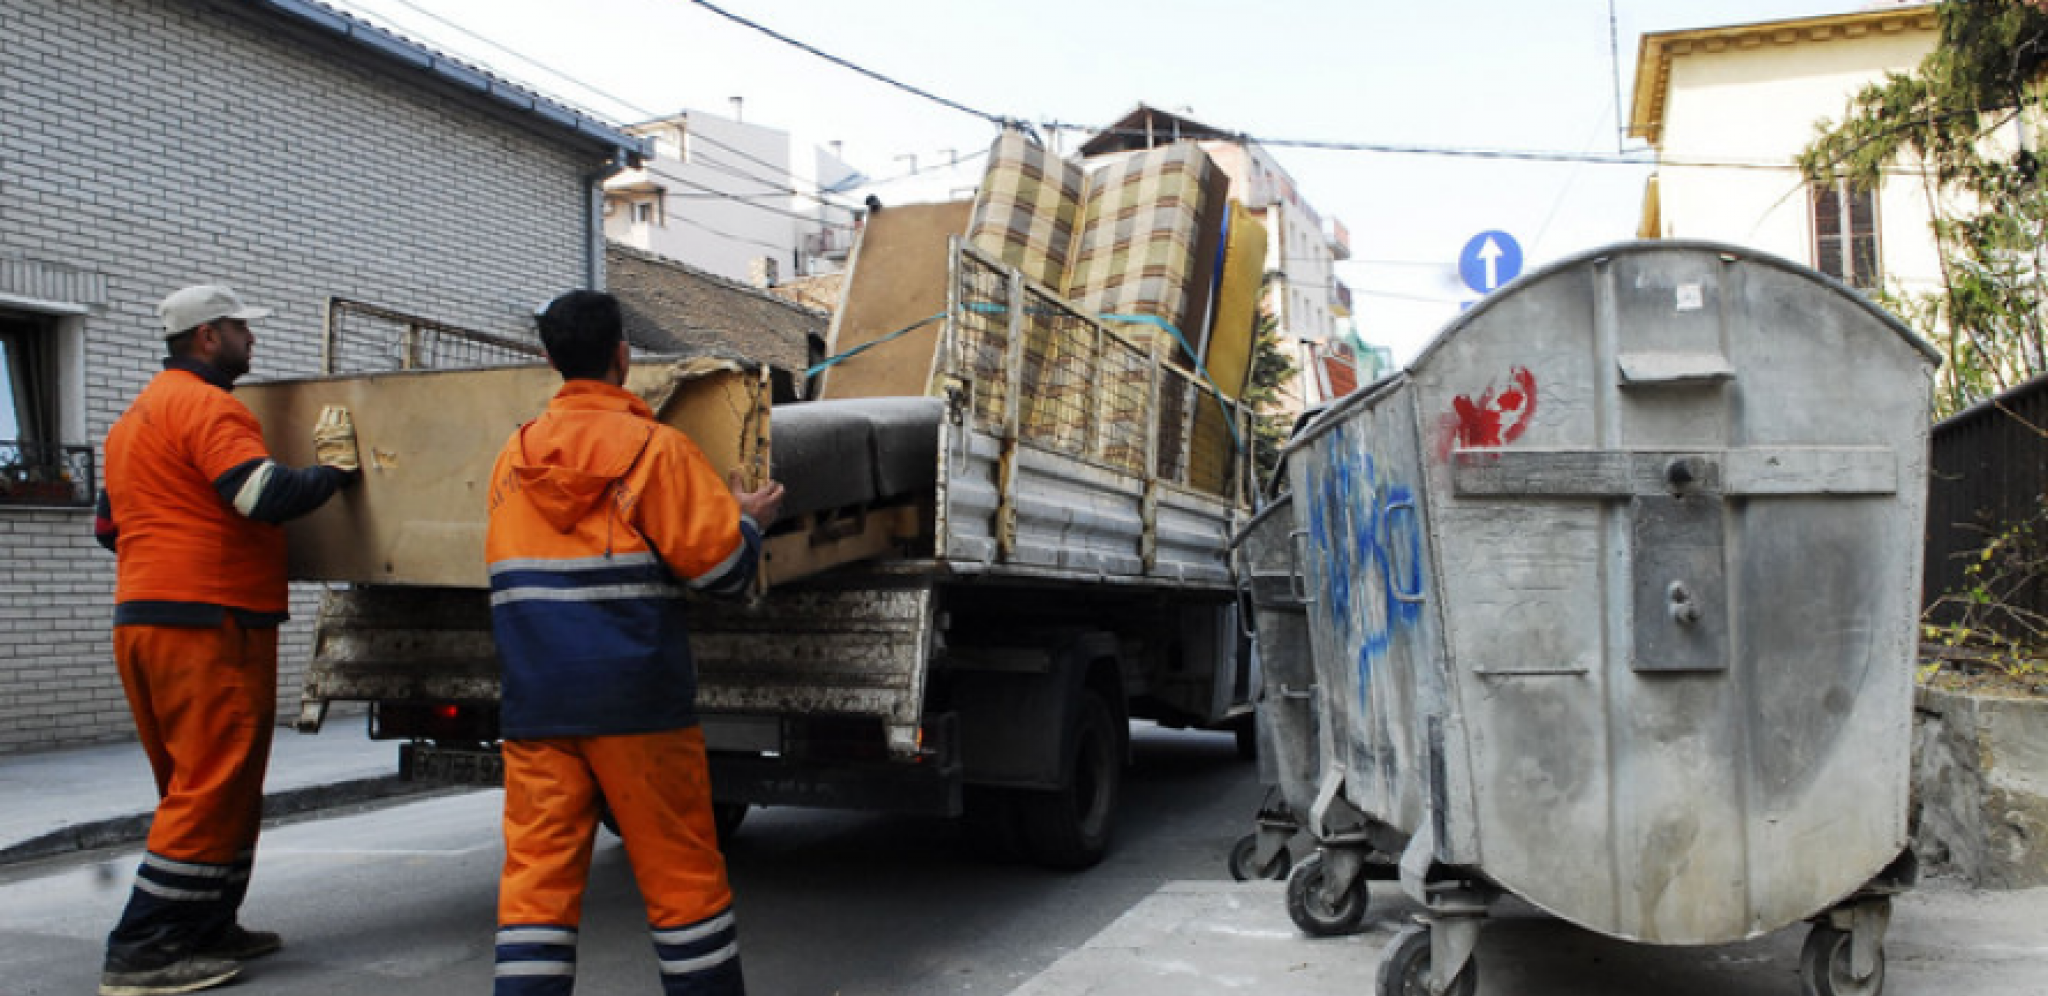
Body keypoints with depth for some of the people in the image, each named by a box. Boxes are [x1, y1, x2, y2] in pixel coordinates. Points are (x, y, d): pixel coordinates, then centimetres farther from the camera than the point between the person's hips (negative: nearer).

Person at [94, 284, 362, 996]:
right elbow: (267, 496, -23)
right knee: (213, 790, -6)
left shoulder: (136, 417, 21)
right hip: (209, 624, -10)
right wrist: (335, 465, -8)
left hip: (142, 620, 10)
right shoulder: (206, 406, -11)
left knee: (197, 786, 16)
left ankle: (207, 930, 23)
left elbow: (109, 524, 27)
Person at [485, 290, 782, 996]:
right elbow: (721, 566, -11)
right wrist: (747, 519, 10)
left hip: (536, 705, 4)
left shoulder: (512, 458, 11)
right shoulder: (655, 448, -6)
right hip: (635, 702, -4)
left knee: (536, 875, 5)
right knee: (681, 872, 7)